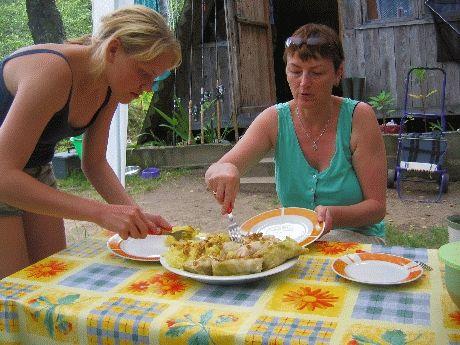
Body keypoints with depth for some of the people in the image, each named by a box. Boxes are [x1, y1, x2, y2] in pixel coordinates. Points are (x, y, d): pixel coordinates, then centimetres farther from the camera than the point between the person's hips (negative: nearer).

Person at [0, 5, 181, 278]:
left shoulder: (109, 90, -8)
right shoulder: (53, 71, -32)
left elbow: (94, 163, 1)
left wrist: (137, 215, -14)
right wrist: (102, 213, -41)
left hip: (36, 173, 7)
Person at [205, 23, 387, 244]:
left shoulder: (359, 117, -11)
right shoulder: (274, 120, -4)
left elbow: (377, 207, -10)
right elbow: (214, 173, -14)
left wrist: (333, 216, -30)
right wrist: (222, 171, -39)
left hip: (357, 237, -1)